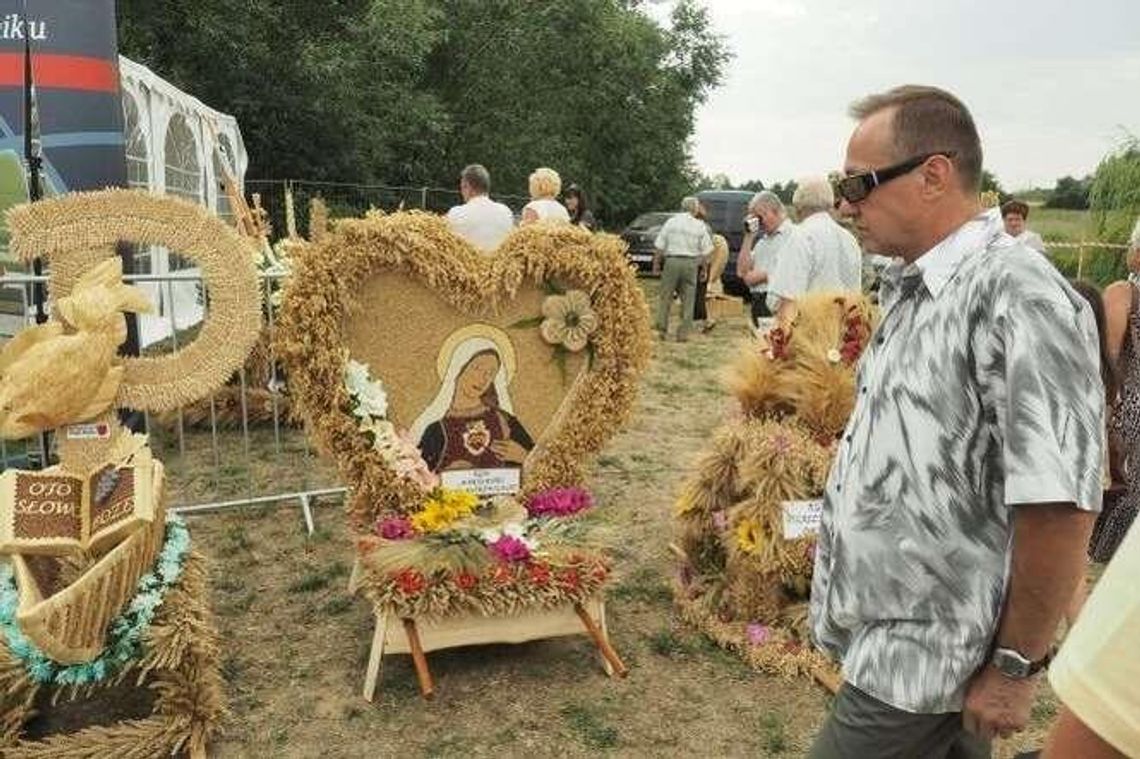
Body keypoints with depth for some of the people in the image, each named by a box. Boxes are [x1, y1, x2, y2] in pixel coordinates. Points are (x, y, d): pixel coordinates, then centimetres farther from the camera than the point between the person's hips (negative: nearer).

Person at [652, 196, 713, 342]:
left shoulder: (671, 222, 2)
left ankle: (662, 328, 10)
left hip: (672, 261, 0)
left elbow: (659, 247, 1)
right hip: (690, 263, 0)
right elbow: (706, 251, 1)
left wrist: (656, 263, 10)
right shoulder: (700, 226, 2)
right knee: (688, 299, 6)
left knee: (665, 296, 10)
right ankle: (683, 333, 7)